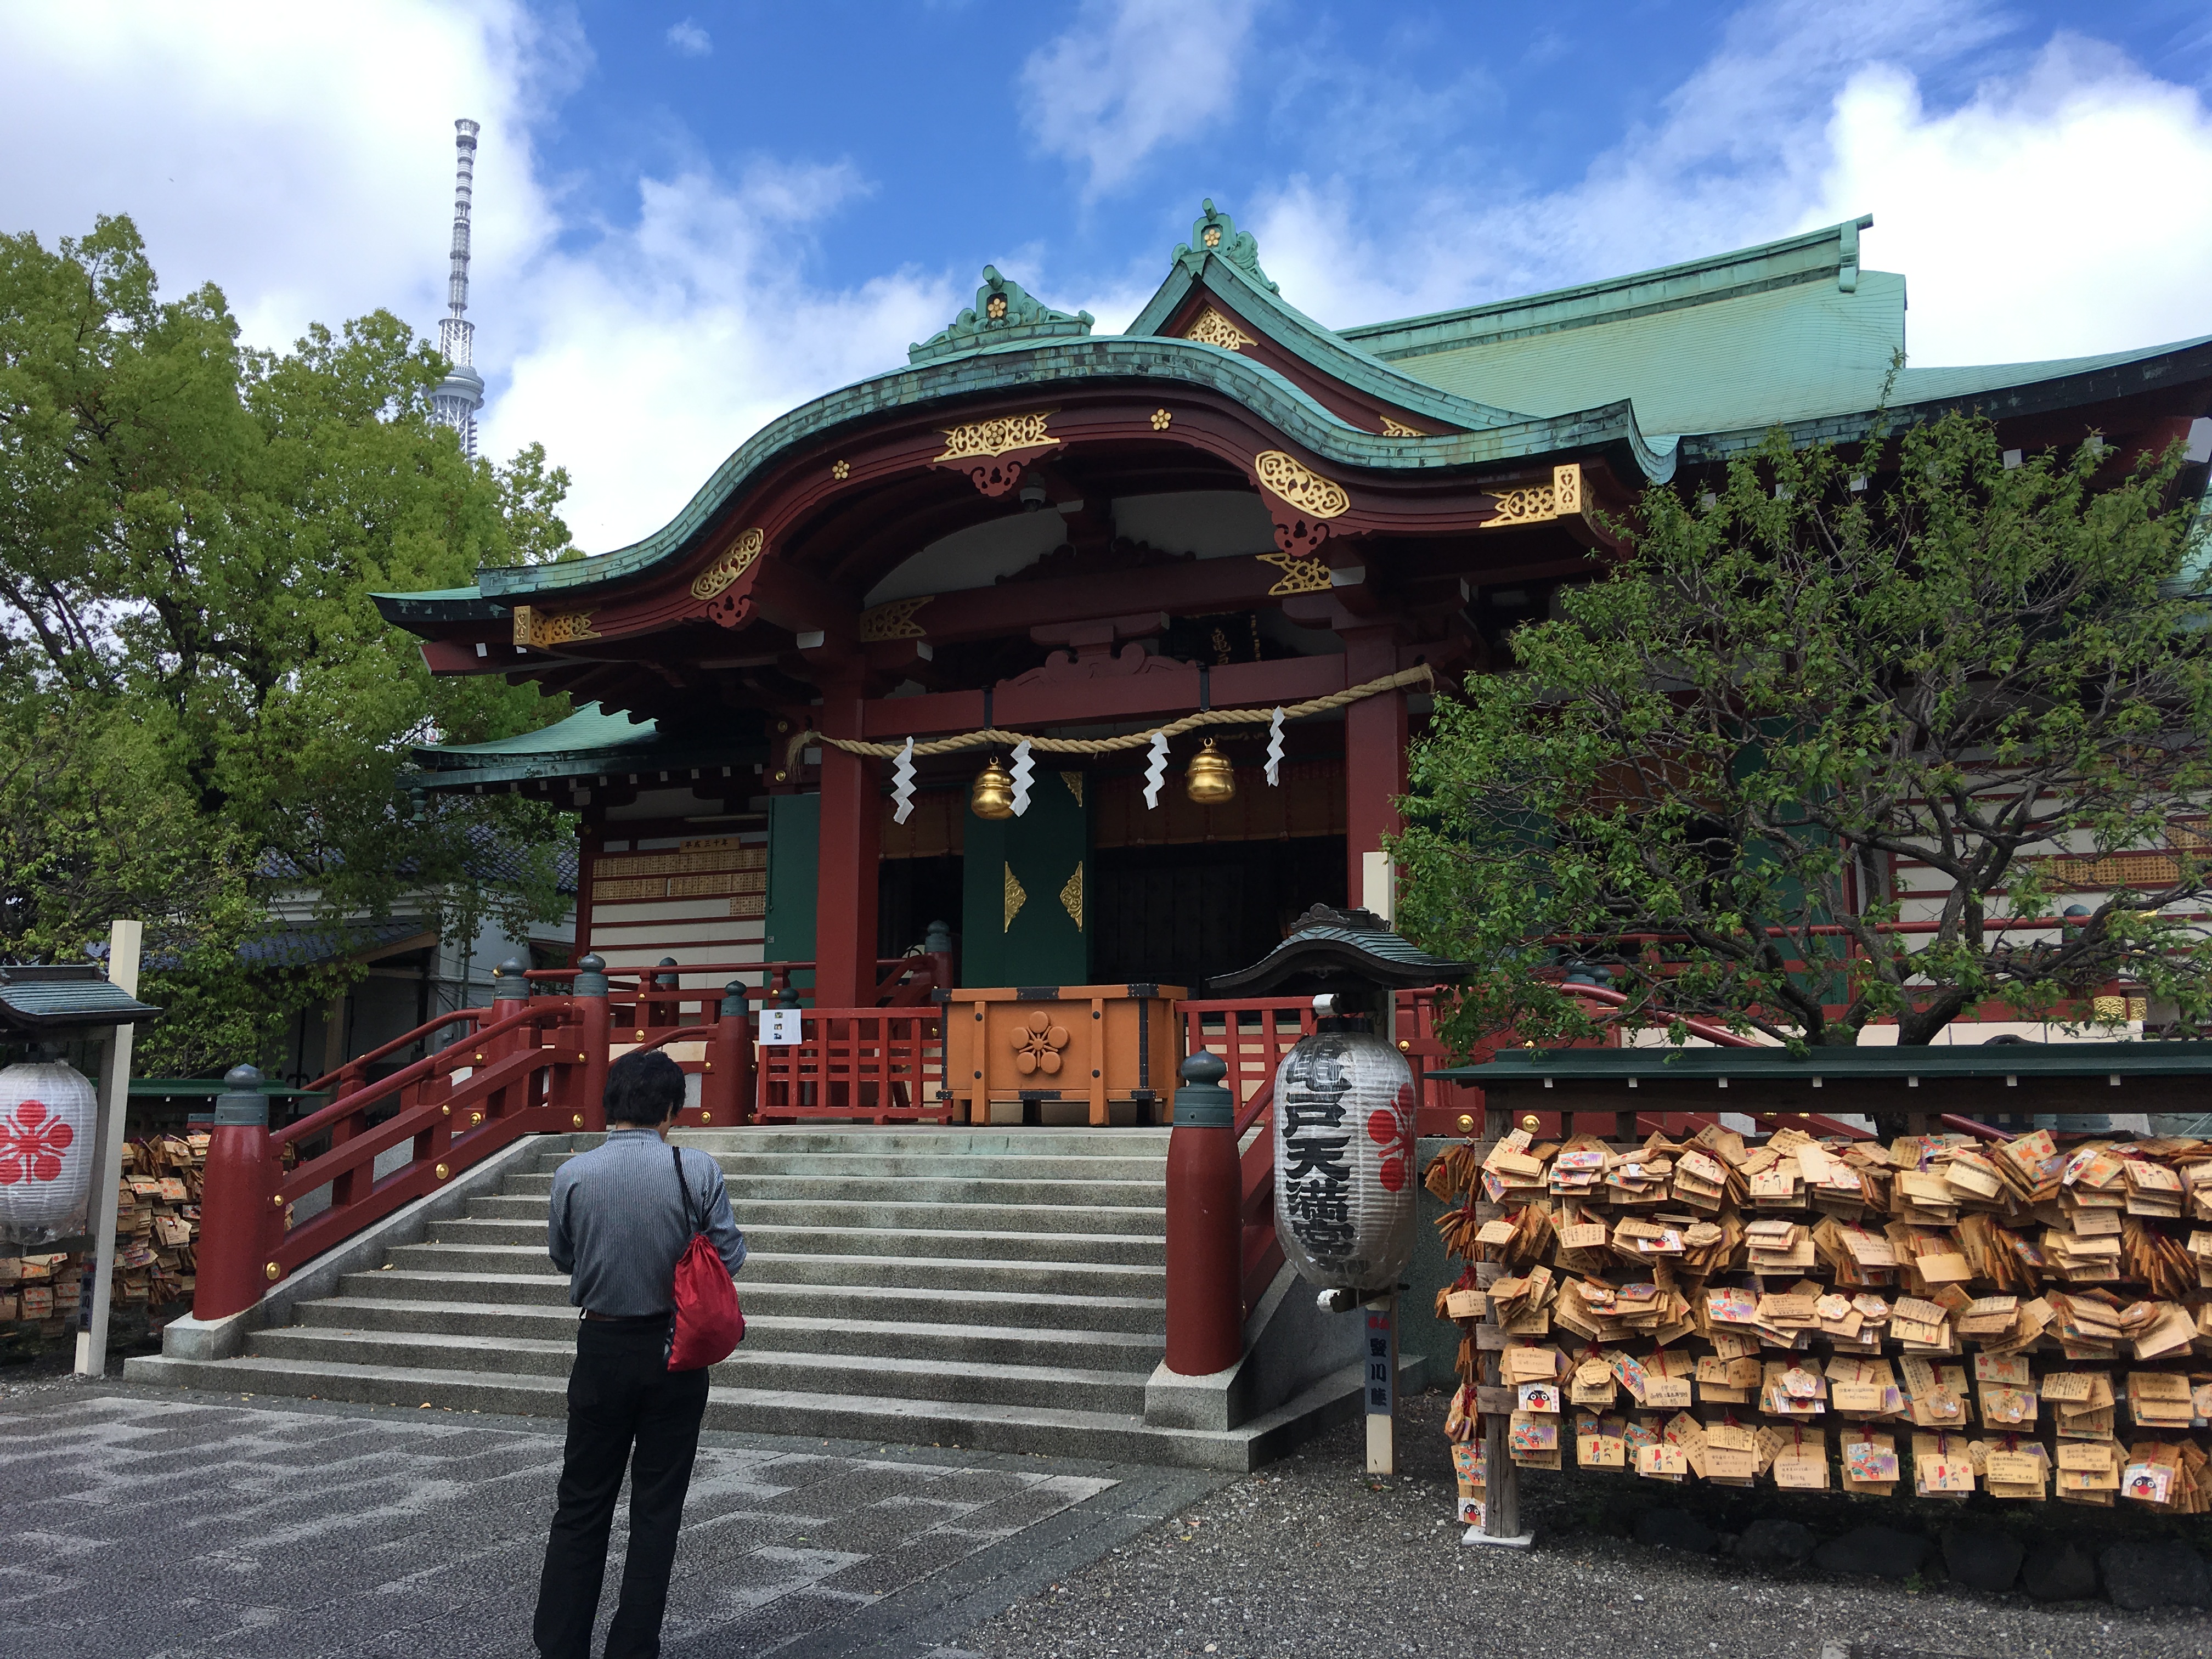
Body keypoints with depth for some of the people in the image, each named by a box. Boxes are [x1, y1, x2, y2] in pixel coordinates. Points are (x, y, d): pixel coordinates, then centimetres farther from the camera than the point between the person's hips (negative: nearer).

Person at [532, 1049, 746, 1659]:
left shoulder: (574, 1175, -10)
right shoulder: (697, 1169, -14)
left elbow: (562, 1257, 5)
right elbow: (730, 1257, -7)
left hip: (603, 1350, 1)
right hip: (675, 1353, -1)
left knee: (581, 1505, 14)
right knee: (657, 1507, 10)